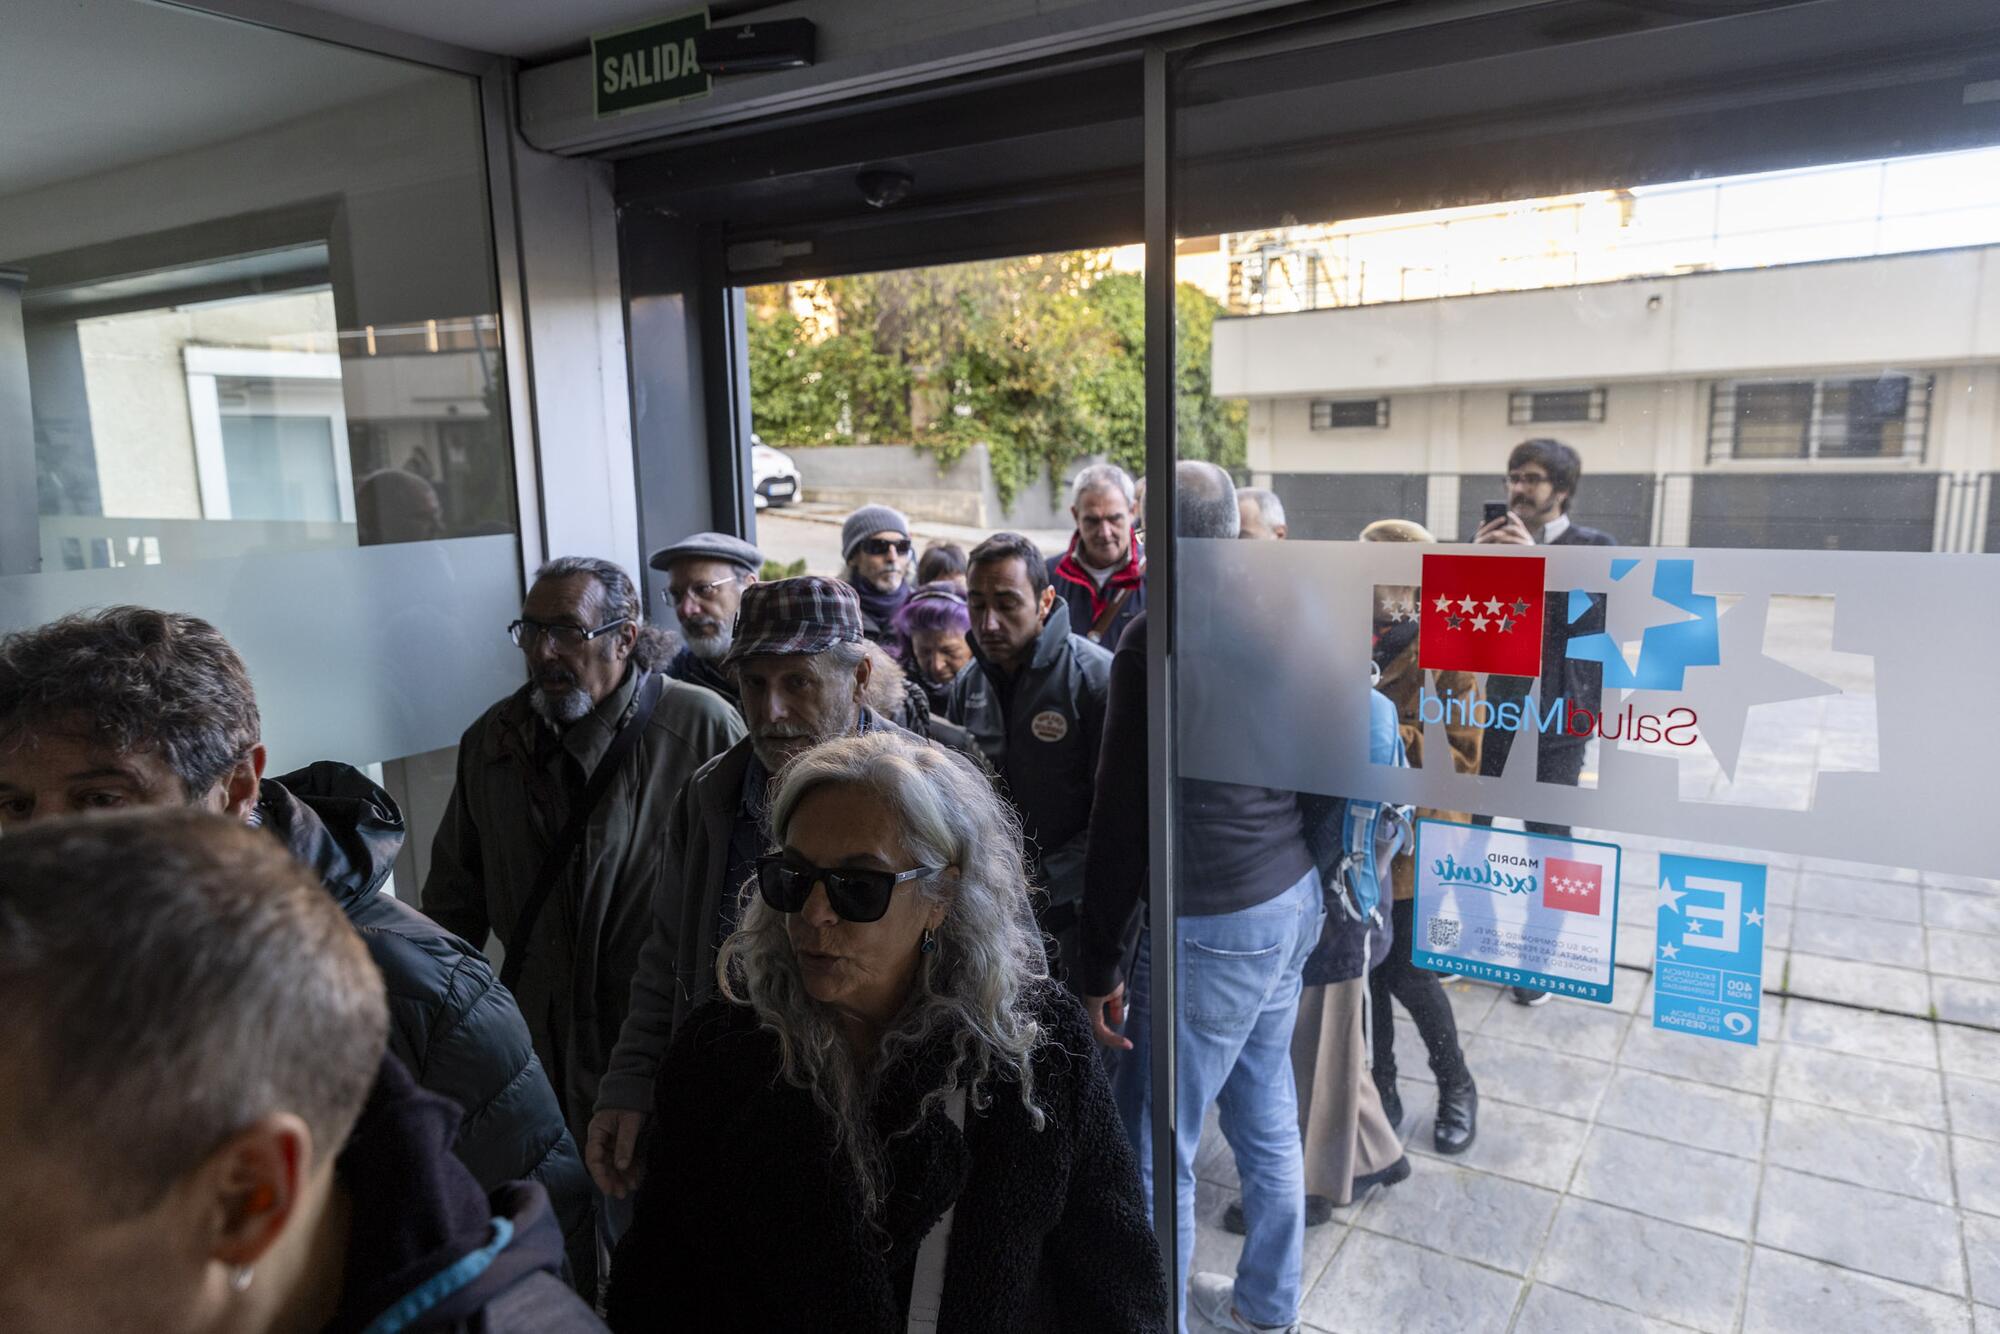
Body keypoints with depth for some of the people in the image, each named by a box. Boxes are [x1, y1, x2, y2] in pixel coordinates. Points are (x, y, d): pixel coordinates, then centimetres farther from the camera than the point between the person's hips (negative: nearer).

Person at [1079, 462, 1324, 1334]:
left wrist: (1101, 963, -10)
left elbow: (1123, 814, -16)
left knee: (1156, 1147, 6)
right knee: (1266, 1116, 22)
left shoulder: (1156, 634, -17)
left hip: (1210, 920, -8)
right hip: (1294, 895, 8)